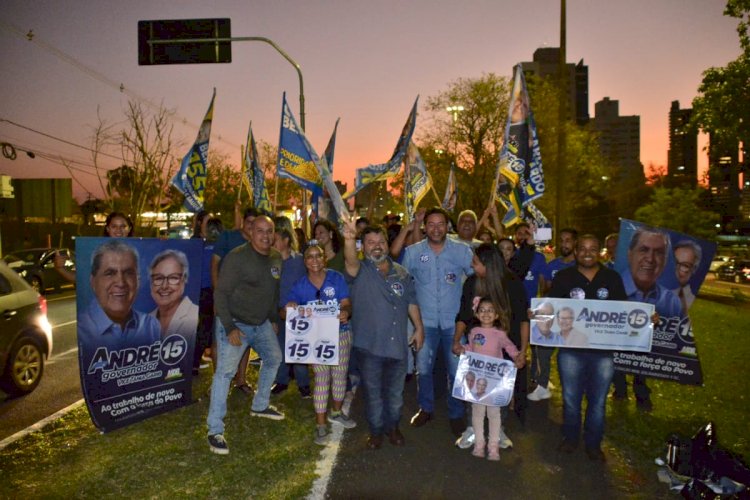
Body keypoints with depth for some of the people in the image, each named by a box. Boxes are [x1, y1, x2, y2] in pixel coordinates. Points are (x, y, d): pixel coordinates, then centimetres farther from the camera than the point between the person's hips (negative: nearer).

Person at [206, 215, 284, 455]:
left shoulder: (276, 258, 2)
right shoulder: (237, 257, -19)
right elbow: (221, 294, -18)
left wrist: (274, 319, 14)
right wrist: (230, 328, -22)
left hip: (262, 323, 8)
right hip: (235, 324, -7)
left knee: (274, 358, 19)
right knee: (225, 372, -11)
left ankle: (260, 406, 40)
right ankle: (215, 431, -2)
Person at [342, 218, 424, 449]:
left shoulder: (401, 273, 8)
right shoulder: (360, 271, -7)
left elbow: (411, 302, 14)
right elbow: (351, 261, -30)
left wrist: (419, 328, 8)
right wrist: (349, 240, -50)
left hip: (398, 344, 3)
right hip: (369, 345, -3)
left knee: (395, 393, 18)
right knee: (373, 393, 11)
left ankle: (392, 427, 39)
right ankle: (376, 431, 31)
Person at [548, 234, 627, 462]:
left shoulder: (612, 278, 3)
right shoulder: (563, 277, -1)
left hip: (603, 350, 1)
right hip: (571, 349, -1)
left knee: (598, 401, 12)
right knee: (570, 398, 12)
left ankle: (593, 443, 31)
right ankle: (570, 437, 34)